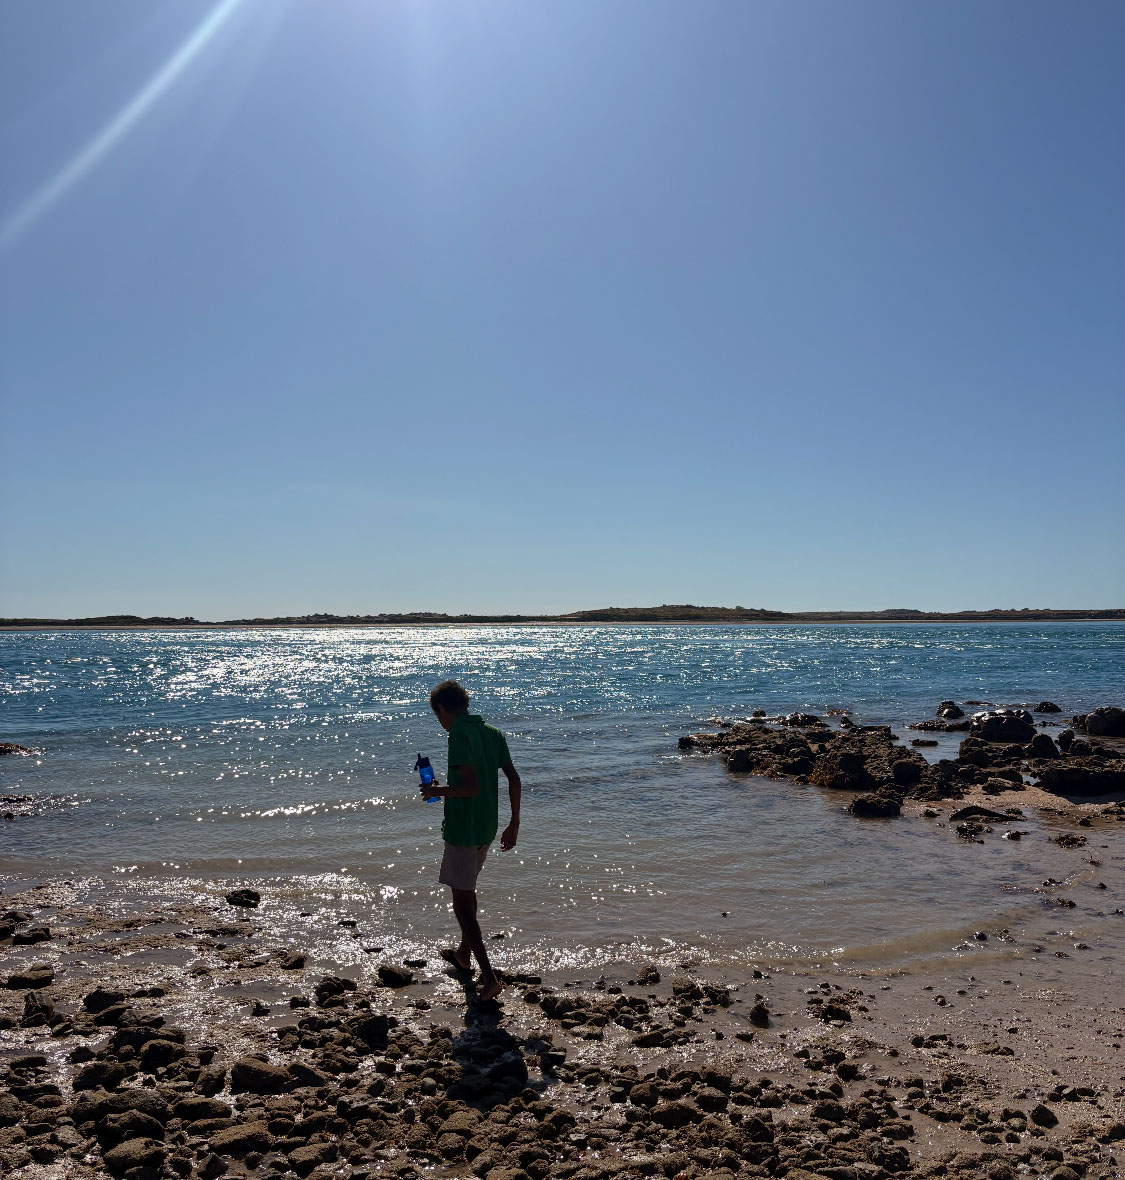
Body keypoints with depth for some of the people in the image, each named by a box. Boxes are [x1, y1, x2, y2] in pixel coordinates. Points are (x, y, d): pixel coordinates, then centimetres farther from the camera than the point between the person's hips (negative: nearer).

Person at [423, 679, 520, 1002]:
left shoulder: (459, 735, -18)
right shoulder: (492, 733, 6)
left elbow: (471, 785, -27)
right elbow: (514, 779, 5)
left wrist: (436, 791, -11)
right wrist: (514, 824, 12)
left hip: (462, 830, -8)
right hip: (487, 829, 8)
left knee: (462, 905, -1)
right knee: (468, 889, 26)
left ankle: (489, 977, -7)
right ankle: (464, 954, 43)